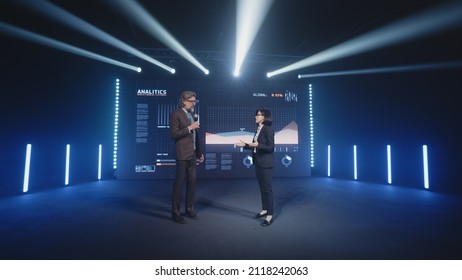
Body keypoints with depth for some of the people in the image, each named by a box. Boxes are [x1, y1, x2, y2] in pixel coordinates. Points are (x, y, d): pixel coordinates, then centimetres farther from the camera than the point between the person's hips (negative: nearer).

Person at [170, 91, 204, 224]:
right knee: (179, 182, -1)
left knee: (192, 181, 11)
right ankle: (175, 212, 11)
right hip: (182, 154, -7)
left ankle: (189, 209, 24)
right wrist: (189, 128, -18)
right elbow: (174, 134, -13)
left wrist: (199, 152, 14)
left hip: (193, 154, 7)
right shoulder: (176, 114, -6)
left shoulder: (192, 114, 15)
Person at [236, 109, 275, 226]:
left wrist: (257, 145, -29)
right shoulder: (258, 130, 11)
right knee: (262, 187, 16)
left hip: (266, 163, -8)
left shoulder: (268, 129, -13)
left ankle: (270, 215, 8)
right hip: (258, 162, 9)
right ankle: (264, 209, 30)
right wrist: (245, 145, 6)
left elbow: (270, 147, -18)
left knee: (267, 188, -2)